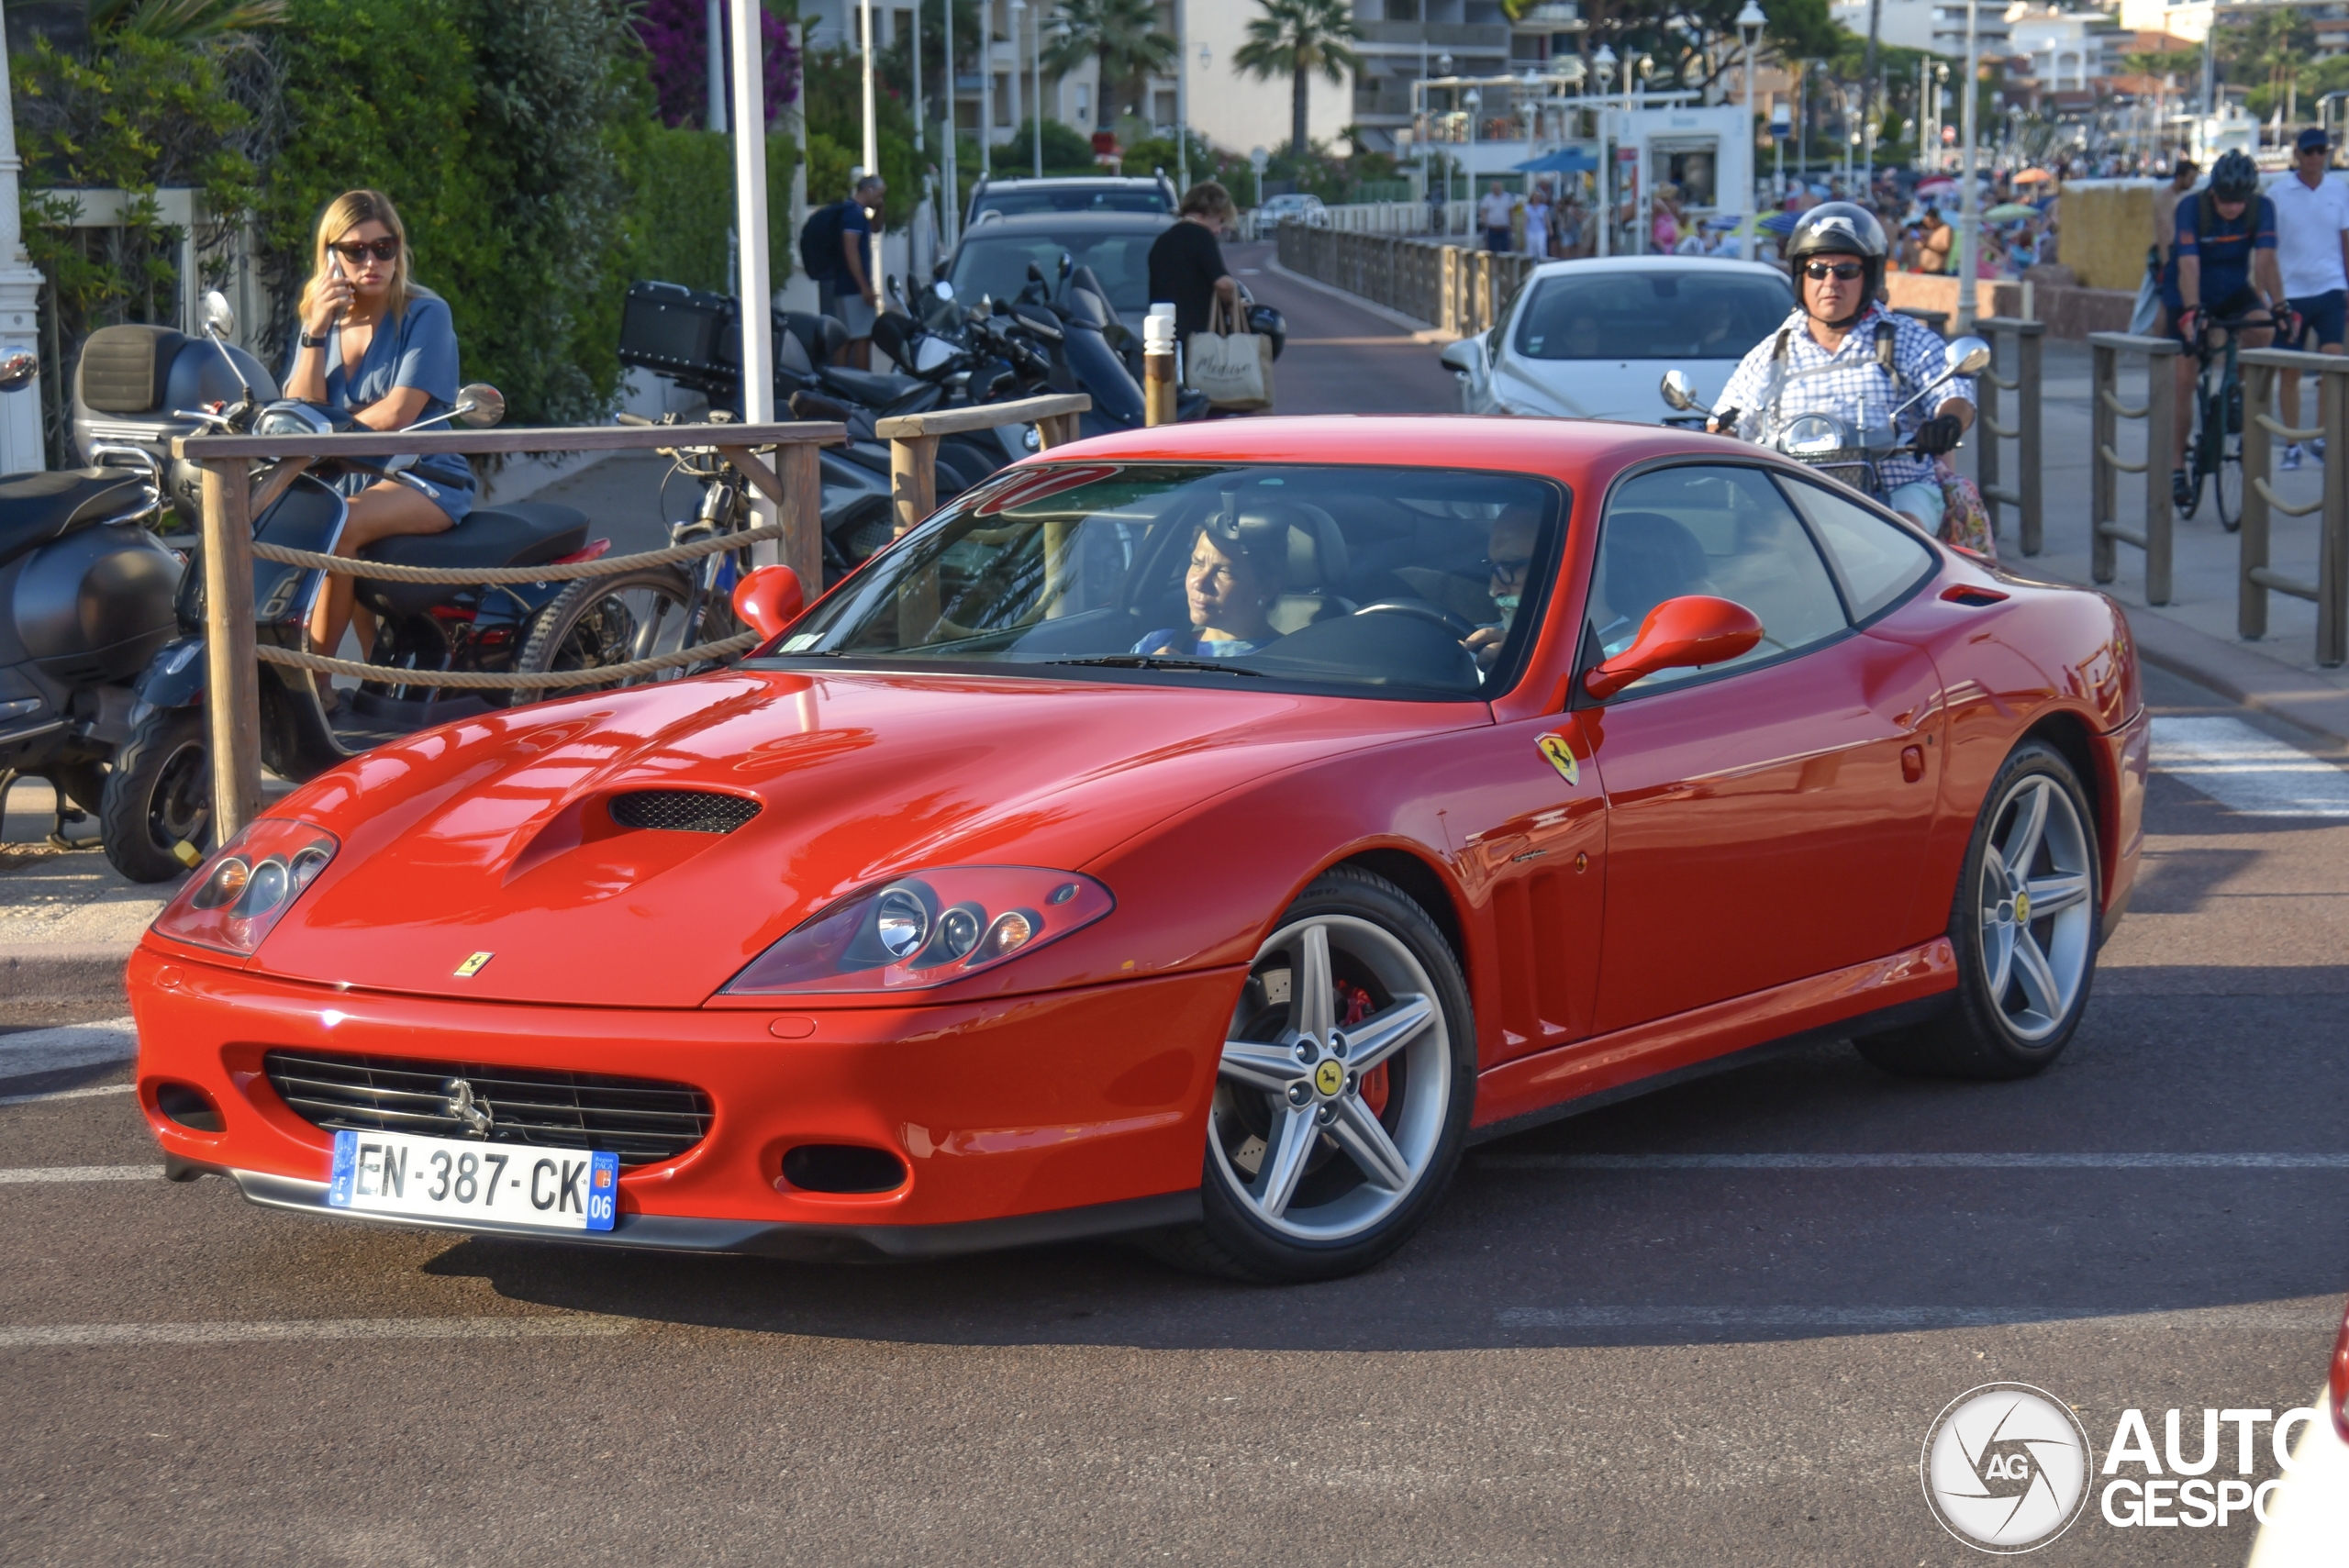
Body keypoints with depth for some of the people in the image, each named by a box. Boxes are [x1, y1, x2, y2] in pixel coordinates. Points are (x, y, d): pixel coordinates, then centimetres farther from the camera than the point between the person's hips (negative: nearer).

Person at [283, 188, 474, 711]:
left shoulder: (425, 314, -5)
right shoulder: (318, 319, 10)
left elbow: (396, 414, -14)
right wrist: (315, 334, -12)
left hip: (425, 479, -6)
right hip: (344, 483, 6)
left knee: (337, 527, -32)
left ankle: (317, 679, -23)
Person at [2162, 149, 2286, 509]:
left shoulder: (2262, 209, -19)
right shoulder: (2192, 209, -26)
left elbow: (2265, 260, -26)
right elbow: (2188, 265, -35)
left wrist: (2278, 306, -37)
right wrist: (2192, 312, -48)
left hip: (2233, 290, 2)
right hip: (2190, 298, -2)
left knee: (2262, 328, -30)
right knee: (2184, 378, -8)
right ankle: (2177, 466, 1)